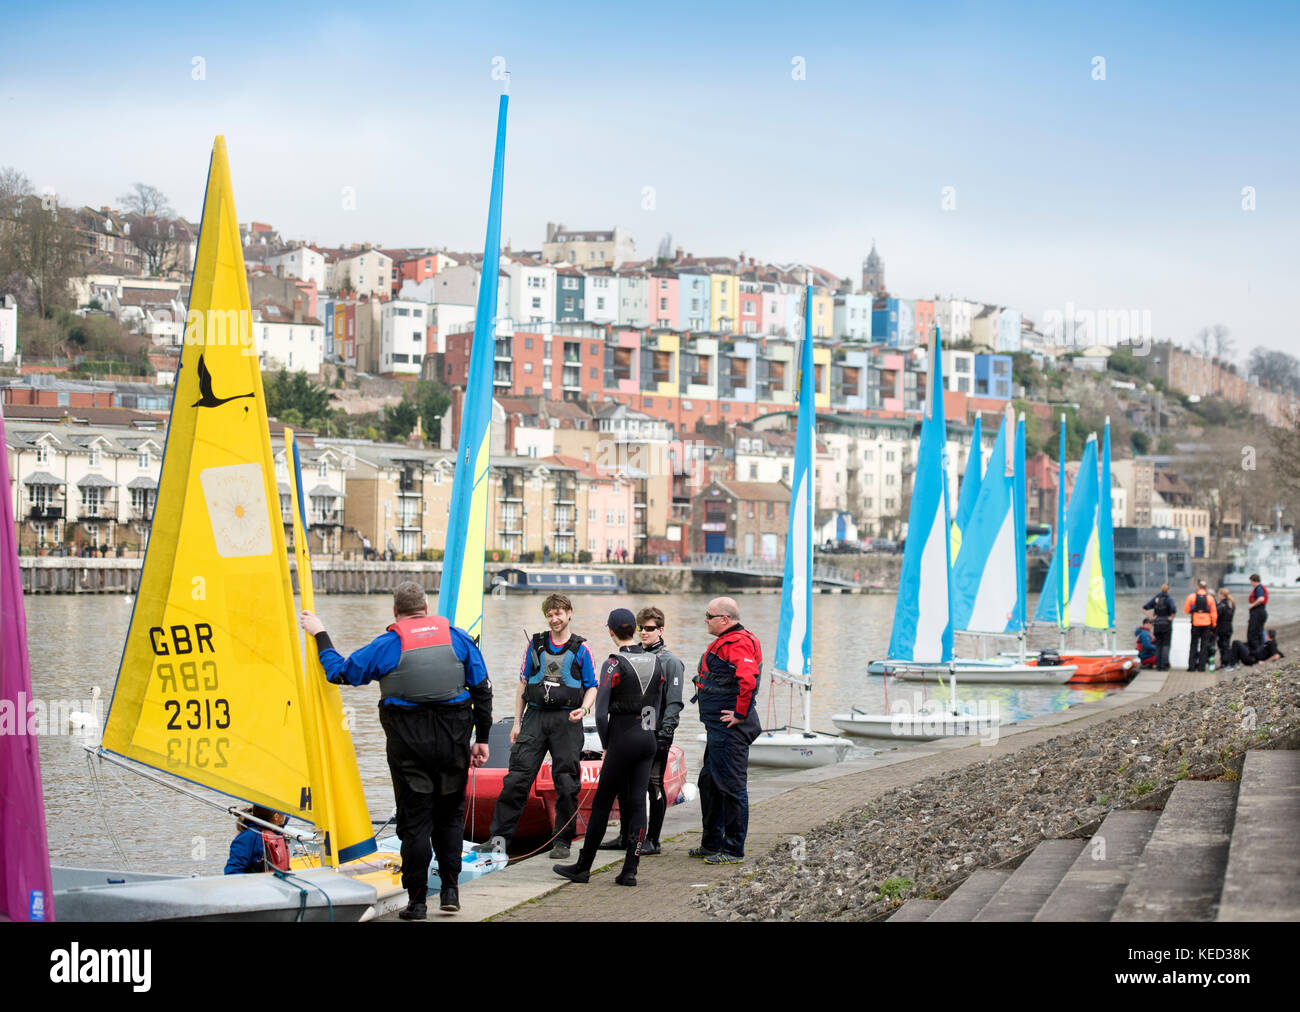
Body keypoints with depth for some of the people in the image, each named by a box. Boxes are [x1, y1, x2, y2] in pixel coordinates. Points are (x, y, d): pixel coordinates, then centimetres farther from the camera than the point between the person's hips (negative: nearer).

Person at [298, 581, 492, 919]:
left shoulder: (388, 646, -6)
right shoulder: (458, 638, 3)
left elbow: (341, 671, 1)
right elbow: (482, 689, 5)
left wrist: (320, 635, 14)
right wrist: (482, 738, 13)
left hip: (409, 743, -2)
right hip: (453, 739, 2)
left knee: (414, 818, 3)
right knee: (450, 812, 16)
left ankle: (416, 900, 4)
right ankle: (450, 889, 13)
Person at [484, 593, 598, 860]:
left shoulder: (580, 649, 5)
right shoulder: (535, 645, 11)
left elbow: (592, 687, 6)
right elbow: (523, 684, 13)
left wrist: (583, 709, -14)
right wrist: (517, 722, 8)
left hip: (566, 721, -1)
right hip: (535, 717, 2)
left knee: (566, 784, 0)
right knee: (517, 778, -5)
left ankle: (562, 841, 10)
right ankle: (499, 836, -2)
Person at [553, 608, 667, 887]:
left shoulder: (614, 665, -11)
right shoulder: (656, 663, 7)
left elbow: (601, 712, -13)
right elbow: (660, 706, 13)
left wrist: (606, 746, -3)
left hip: (623, 739, -5)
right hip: (649, 739, 6)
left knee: (602, 803, 3)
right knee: (637, 802, 5)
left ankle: (583, 867, 9)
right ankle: (630, 870, 0)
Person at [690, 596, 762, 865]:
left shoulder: (738, 643, -17)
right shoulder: (725, 642, 18)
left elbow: (748, 679, -32)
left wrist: (740, 714, -24)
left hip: (730, 729, -12)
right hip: (717, 727, 12)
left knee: (731, 785, -5)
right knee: (709, 782, 18)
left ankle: (734, 850, 0)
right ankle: (712, 843, 29)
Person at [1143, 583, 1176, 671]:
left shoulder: (1155, 599, 5)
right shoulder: (1169, 599, -7)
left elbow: (1144, 608, 0)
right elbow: (1173, 610, -24)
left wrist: (1151, 617, 3)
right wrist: (1171, 618, -8)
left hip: (1157, 624, 3)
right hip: (1166, 624, -3)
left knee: (1158, 645, 11)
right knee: (1166, 645, 2)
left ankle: (1158, 666, 8)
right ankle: (1164, 665, -6)